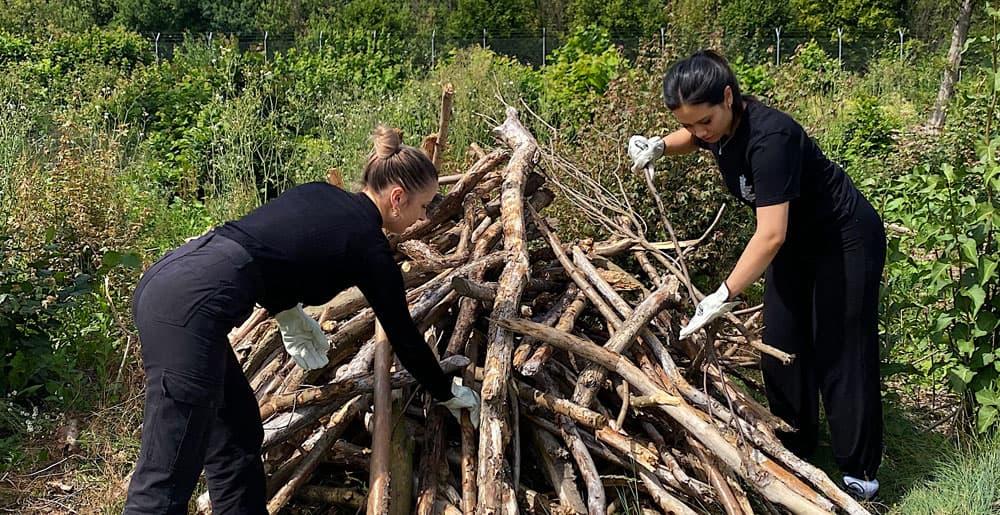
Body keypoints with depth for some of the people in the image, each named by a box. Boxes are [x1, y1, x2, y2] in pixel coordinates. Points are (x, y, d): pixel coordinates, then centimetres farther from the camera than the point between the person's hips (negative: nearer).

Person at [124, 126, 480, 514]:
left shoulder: (319, 194, 21)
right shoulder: (368, 247, 2)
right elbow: (404, 336, 11)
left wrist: (288, 311, 21)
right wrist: (448, 394, 24)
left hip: (166, 278, 9)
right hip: (189, 306, -9)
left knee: (238, 435, 18)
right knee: (165, 483, -9)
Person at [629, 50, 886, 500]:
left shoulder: (769, 137, -36)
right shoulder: (718, 127, -12)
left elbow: (771, 235, -40)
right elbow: (693, 139, 16)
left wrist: (723, 296, -42)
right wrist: (658, 146, -5)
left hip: (844, 240, -8)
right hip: (796, 241, 8)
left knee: (839, 352, -2)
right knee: (781, 344, 9)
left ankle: (860, 472, 11)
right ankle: (795, 450, 24)